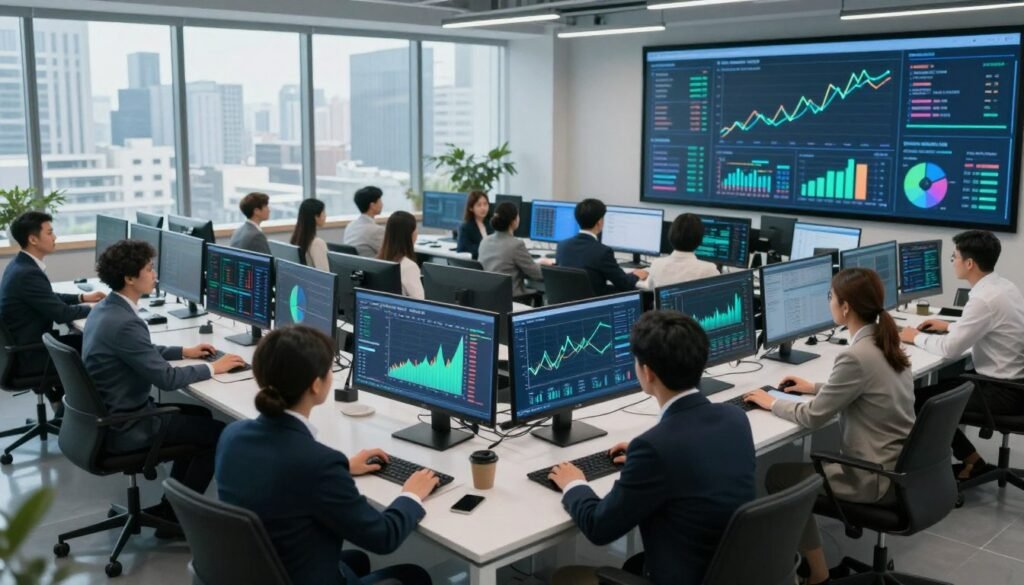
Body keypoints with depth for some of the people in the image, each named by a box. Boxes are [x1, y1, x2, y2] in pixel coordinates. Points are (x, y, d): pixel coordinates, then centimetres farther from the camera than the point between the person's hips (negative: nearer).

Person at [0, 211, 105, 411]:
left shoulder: (21, 264, 5)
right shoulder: (28, 273, -26)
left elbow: (50, 299, 19)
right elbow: (61, 313, -21)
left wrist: (82, 297, 11)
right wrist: (94, 308, -6)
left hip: (24, 345, 9)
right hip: (28, 356, -9)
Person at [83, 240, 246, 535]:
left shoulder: (104, 309, 4)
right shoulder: (124, 323, -28)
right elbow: (166, 378, -24)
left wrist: (184, 352, 17)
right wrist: (213, 368, -11)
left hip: (111, 414, 10)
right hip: (125, 426, -10)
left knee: (201, 415, 22)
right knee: (220, 433, -2)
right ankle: (175, 515, 8)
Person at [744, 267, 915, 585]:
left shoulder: (857, 356, -26)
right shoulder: (885, 343, 1)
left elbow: (813, 416, -17)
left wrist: (772, 403, -2)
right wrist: (815, 387, 17)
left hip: (874, 478, -9)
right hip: (897, 466, 9)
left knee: (777, 476, 7)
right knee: (807, 466, 24)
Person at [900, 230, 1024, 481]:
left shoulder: (985, 299, -25)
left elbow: (951, 349, -21)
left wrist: (916, 337, -4)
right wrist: (949, 326, 18)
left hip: (1003, 392, -9)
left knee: (920, 399, -1)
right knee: (939, 384, 19)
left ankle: (971, 461, 15)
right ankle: (970, 460, 22)